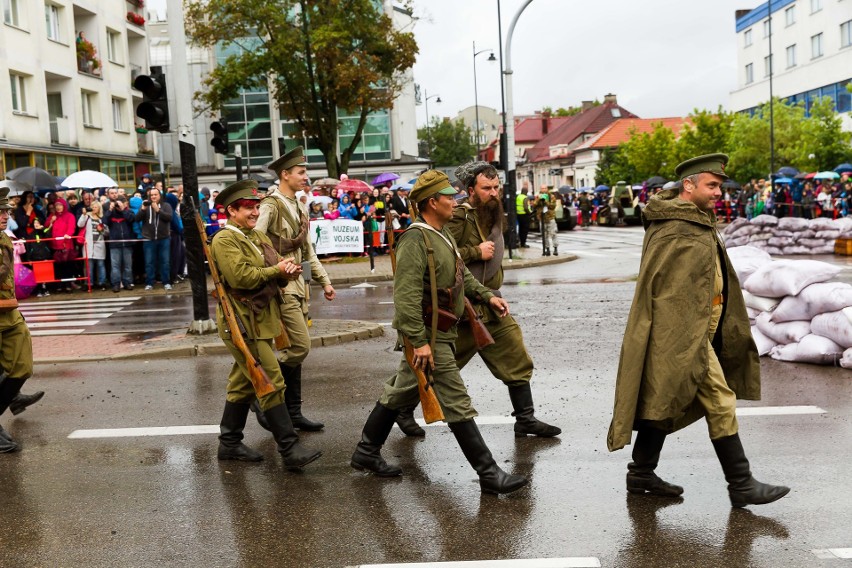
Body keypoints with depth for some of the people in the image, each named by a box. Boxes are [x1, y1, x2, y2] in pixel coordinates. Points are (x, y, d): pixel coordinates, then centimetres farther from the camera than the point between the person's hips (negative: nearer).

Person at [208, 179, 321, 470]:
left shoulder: (258, 237, 16)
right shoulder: (224, 241, -12)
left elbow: (277, 267, 11)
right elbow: (240, 276, -24)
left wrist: (289, 268, -12)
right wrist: (276, 270, -15)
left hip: (261, 322, 9)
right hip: (243, 325, -9)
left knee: (244, 383, 15)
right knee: (272, 385, -9)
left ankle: (229, 443, 26)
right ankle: (290, 450, -6)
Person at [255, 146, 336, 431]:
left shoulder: (299, 209, 15)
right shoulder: (270, 206, -12)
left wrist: (324, 280, 17)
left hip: (299, 286, 9)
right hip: (281, 286, -9)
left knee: (294, 349, 10)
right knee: (300, 346, -12)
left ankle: (293, 412, 17)